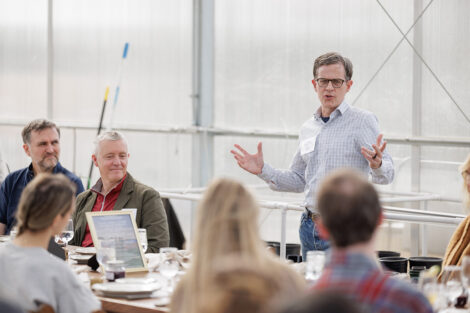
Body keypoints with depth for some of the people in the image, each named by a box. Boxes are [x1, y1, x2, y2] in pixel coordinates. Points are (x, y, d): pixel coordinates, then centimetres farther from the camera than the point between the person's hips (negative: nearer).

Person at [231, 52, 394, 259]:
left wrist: (377, 165, -35)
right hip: (310, 226, 7)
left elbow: (387, 174, -12)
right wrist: (263, 170, 11)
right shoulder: (307, 128, 16)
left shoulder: (363, 121, -4)